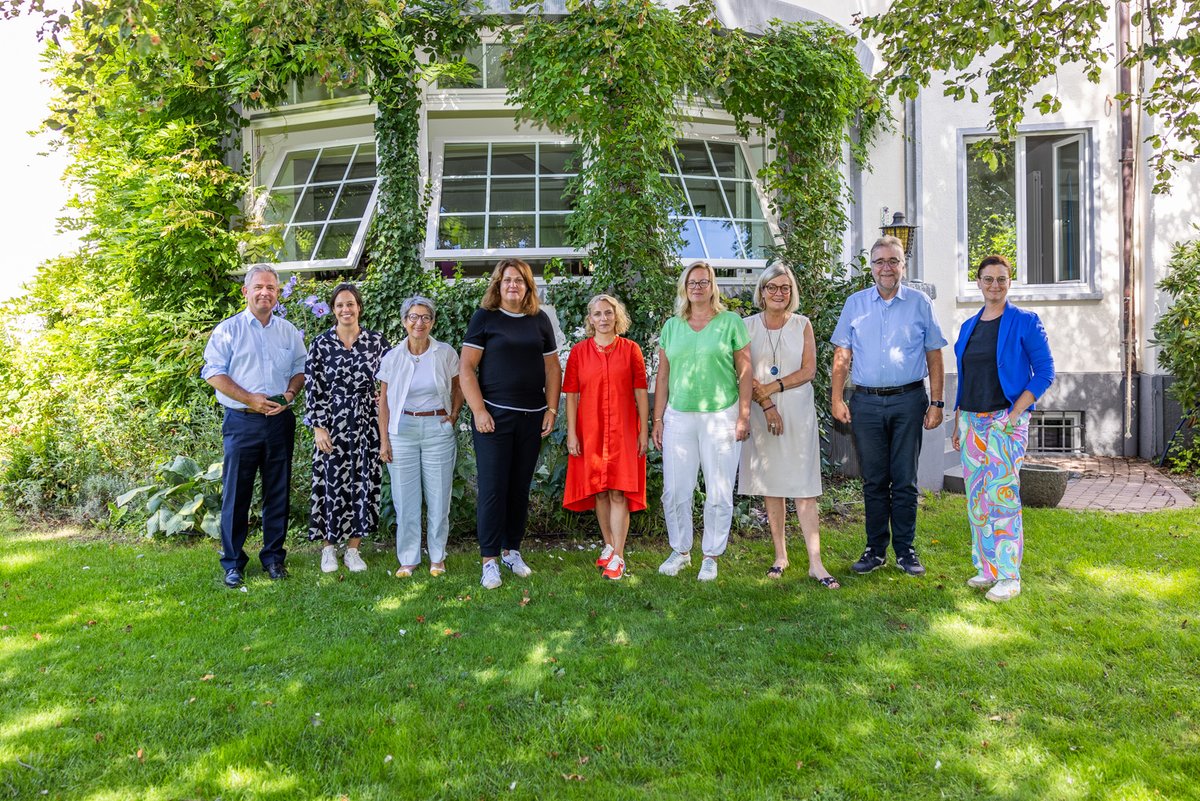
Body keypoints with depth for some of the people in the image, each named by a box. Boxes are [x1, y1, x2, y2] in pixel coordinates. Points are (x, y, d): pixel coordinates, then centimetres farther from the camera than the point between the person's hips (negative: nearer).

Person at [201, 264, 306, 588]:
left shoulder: (289, 331, 11)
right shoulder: (228, 329, 1)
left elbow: (301, 369, 14)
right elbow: (213, 373, -4)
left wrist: (289, 394, -7)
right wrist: (251, 399, -14)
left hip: (280, 421, 3)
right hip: (242, 423, -3)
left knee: (278, 491, 8)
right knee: (236, 493, 1)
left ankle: (273, 556, 20)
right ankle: (233, 562, 13)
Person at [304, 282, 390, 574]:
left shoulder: (376, 341, 1)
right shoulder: (321, 343, -2)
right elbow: (313, 388, -3)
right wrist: (318, 427, -8)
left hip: (365, 424, 1)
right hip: (332, 424, -1)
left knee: (362, 483, 6)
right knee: (331, 484, 5)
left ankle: (353, 548, 18)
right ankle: (329, 547, 21)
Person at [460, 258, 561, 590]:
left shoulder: (540, 320, 10)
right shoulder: (484, 317, 0)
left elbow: (552, 368, 14)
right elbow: (466, 368, -4)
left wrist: (552, 410, 5)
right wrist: (479, 411, -12)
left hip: (531, 417, 4)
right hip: (494, 416, -3)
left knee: (520, 488, 9)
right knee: (493, 488, -3)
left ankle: (512, 550, 23)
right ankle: (489, 559, 6)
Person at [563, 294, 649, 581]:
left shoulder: (630, 349, 2)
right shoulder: (579, 352, 3)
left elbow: (641, 393, 2)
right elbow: (571, 395, 3)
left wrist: (644, 430, -1)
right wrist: (571, 433, -2)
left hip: (623, 431, -2)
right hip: (590, 431, 2)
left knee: (618, 492, -4)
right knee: (599, 491, 10)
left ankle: (618, 557, 1)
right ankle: (608, 546, 26)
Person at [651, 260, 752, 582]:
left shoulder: (730, 322, 1)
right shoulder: (672, 326, 10)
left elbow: (744, 372, 0)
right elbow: (662, 376, 12)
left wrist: (744, 416, -6)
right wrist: (657, 419, 8)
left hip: (721, 416, -2)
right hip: (678, 417, 3)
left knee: (719, 493, 3)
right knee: (675, 491, 5)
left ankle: (711, 555, 20)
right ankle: (680, 551, 23)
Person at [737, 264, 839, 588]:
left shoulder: (802, 325, 7)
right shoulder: (748, 326, 6)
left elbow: (809, 370, -1)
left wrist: (772, 387, -12)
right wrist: (767, 405, -13)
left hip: (798, 413, 0)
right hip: (761, 415, 1)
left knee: (804, 489, -5)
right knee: (771, 485, 5)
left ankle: (815, 563, -5)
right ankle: (780, 555, 15)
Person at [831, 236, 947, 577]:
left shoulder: (920, 303, 5)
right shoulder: (855, 304, 9)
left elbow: (934, 357, 5)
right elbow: (842, 355, 8)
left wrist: (936, 403, -1)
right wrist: (837, 399, 0)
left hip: (908, 400, -1)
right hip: (866, 403, 1)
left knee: (905, 481, 4)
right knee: (874, 481, 8)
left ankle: (905, 550, 16)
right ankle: (875, 549, 18)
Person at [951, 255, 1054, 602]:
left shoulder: (1024, 322, -2)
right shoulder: (968, 327, 14)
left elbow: (1045, 372, -6)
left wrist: (1016, 413, -15)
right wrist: (957, 423, 14)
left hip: (1005, 421, -6)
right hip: (971, 422, 6)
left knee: (1002, 494, -9)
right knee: (976, 497, 8)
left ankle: (1009, 576, -1)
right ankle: (986, 568, 19)